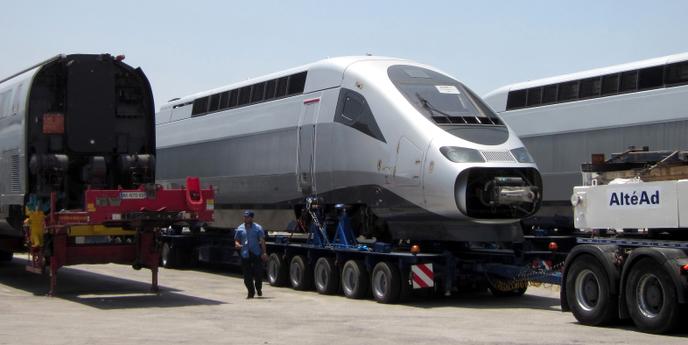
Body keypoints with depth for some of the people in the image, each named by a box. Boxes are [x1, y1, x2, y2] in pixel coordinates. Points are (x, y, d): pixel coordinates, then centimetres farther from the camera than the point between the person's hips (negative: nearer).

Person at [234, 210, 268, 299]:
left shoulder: (258, 228, 0)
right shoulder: (240, 229, 7)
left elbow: (262, 241, -3)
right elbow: (236, 240, 12)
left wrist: (264, 252, -13)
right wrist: (237, 244, -13)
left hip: (256, 254, -2)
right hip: (245, 255, 2)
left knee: (258, 273, -5)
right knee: (247, 276, 1)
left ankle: (259, 288, 22)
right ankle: (251, 292, 14)